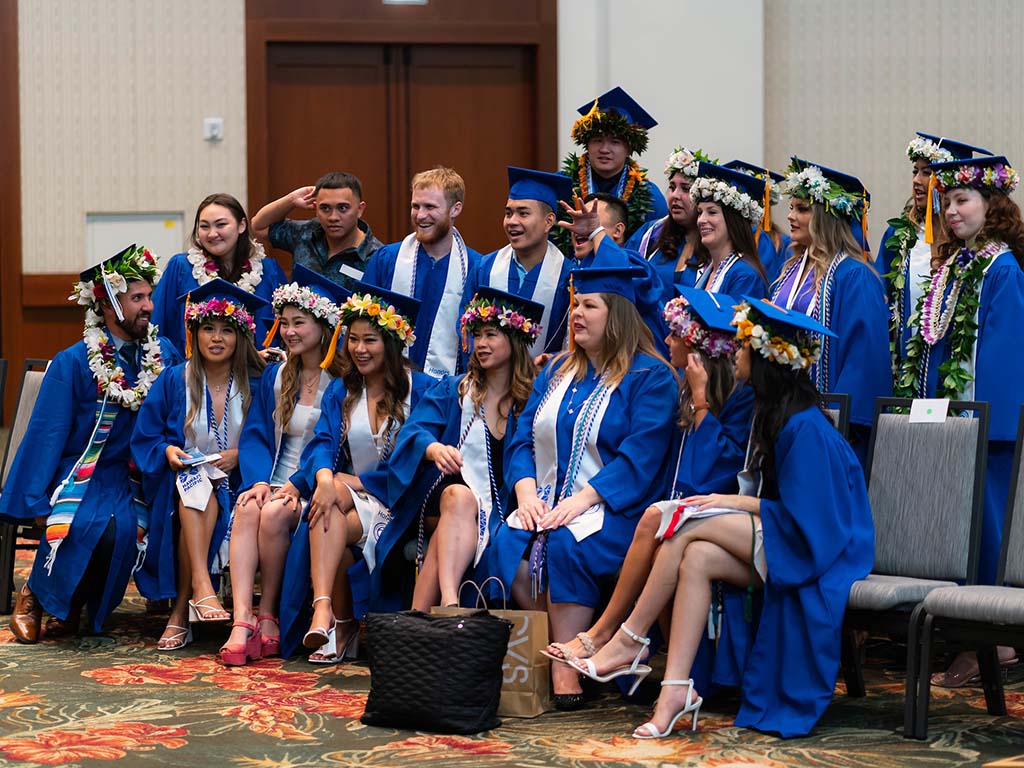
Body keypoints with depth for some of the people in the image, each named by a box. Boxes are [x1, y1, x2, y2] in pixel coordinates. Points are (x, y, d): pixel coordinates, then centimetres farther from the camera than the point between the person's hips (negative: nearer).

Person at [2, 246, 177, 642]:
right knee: (96, 530, -33)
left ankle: (71, 608, -3)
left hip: (132, 482, 3)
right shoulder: (73, 363, -4)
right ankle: (35, 595, -4)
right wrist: (36, 502, -7)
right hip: (80, 476, -3)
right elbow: (46, 433, -4)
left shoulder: (163, 354, 7)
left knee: (127, 530, -30)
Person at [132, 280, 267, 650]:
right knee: (195, 487, -34)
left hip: (235, 484, -1)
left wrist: (240, 457, -15)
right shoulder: (173, 380, 6)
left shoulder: (255, 385, 3)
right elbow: (144, 439, 8)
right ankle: (201, 585, -46)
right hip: (184, 477, 1)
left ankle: (181, 612, -32)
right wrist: (167, 450, -13)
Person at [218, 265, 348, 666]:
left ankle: (268, 616, -17)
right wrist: (260, 480, -10)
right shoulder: (274, 376, 14)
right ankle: (242, 622, -39)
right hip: (276, 483, 4)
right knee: (248, 509, -28)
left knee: (274, 514, -32)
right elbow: (254, 436, 9)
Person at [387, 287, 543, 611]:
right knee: (459, 497, -36)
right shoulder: (451, 391, 15)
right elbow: (415, 431, -1)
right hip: (445, 497, 1)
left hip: (501, 511, -1)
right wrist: (434, 449, -24)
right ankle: (449, 602, -56)